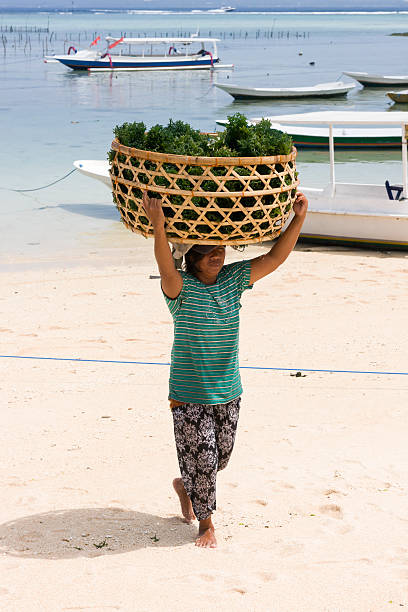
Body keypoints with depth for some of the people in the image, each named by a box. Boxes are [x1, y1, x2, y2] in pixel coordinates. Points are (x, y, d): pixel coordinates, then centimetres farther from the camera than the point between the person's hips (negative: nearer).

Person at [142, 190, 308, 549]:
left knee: (221, 457, 17)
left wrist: (298, 219, -16)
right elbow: (166, 269, -38)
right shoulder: (181, 287, -15)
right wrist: (158, 227, -53)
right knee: (202, 459, -1)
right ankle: (205, 522, 20)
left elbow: (275, 258, -5)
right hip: (190, 395, -5)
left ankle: (184, 486, 46)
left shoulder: (233, 280, 0)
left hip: (228, 392, 5)